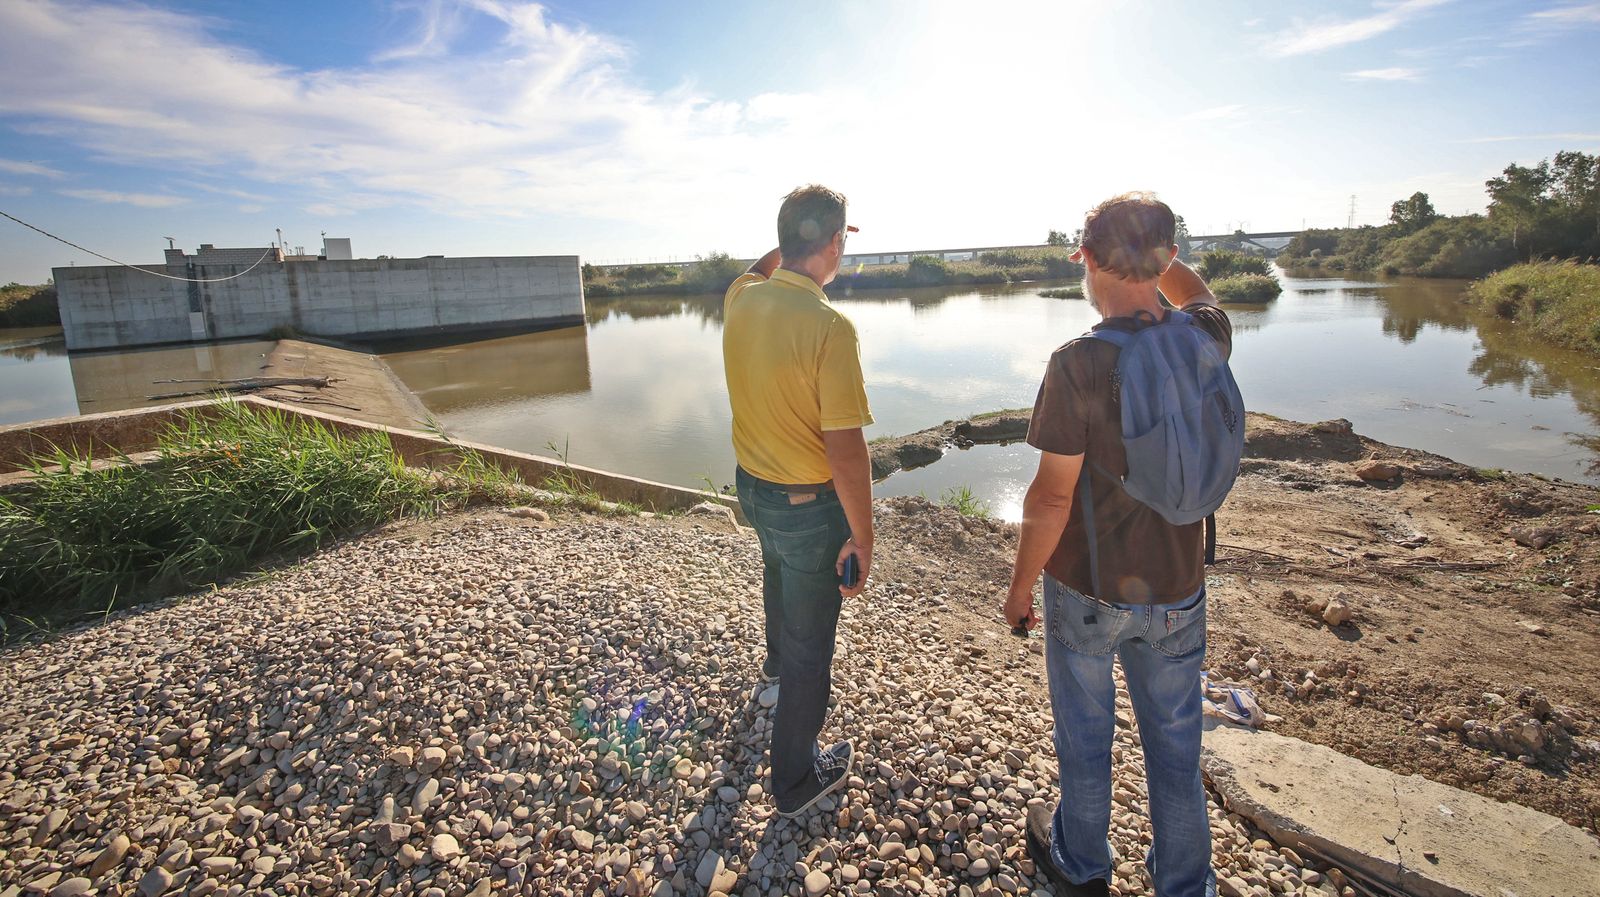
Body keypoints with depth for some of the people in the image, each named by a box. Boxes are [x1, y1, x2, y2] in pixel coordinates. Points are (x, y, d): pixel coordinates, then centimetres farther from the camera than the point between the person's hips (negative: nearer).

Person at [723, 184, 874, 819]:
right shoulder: (829, 326, -27)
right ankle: (796, 780, 30)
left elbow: (762, 269, 22)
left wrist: (798, 239, 20)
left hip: (750, 486, 7)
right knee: (811, 646, 10)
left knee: (780, 571, 36)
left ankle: (778, 659, 65)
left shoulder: (739, 301, -6)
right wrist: (862, 538, -18)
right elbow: (845, 446, -27)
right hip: (809, 505, -7)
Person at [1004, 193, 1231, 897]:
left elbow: (1051, 498, -20)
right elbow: (1193, 291, 18)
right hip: (1178, 589, 4)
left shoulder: (1078, 365, -24)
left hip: (1086, 592, -4)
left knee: (1085, 735, 18)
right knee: (1175, 742, 21)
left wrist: (1019, 586, -8)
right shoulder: (1206, 341, -9)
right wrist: (1149, 242, 12)